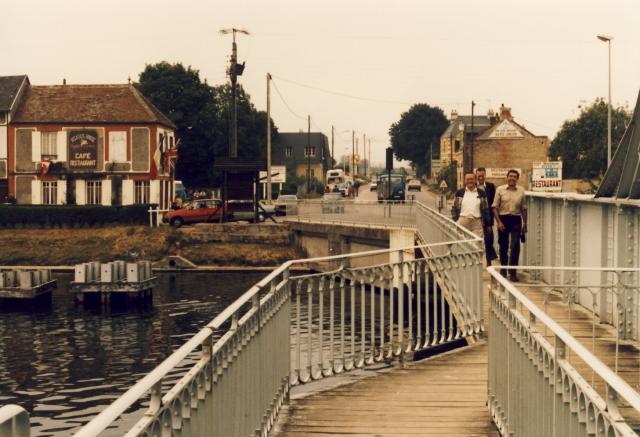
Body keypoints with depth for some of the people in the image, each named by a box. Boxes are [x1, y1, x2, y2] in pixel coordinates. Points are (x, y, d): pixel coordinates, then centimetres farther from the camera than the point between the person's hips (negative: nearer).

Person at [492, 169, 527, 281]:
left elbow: (523, 208, 12)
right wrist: (499, 222, -9)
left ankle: (512, 272, -2)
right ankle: (503, 268, 26)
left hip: (516, 219, 1)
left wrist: (525, 224, 12)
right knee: (503, 246, 9)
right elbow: (495, 207, -1)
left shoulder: (521, 190, 6)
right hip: (503, 219, 0)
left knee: (515, 246, -7)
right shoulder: (500, 190, 0)